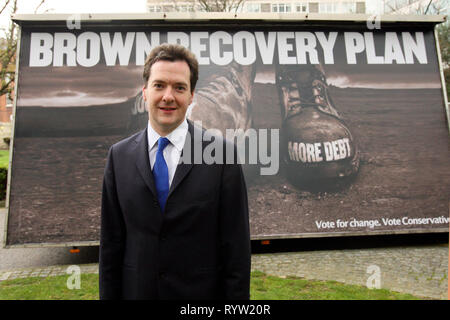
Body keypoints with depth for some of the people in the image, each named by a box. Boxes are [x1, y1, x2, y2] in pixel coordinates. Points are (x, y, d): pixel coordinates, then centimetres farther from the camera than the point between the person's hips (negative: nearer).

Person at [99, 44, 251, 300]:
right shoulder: (119, 155, -3)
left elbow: (237, 245, -10)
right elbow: (111, 241, 1)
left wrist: (237, 296, -9)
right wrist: (108, 295, 2)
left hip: (203, 291, -2)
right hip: (136, 290, 3)